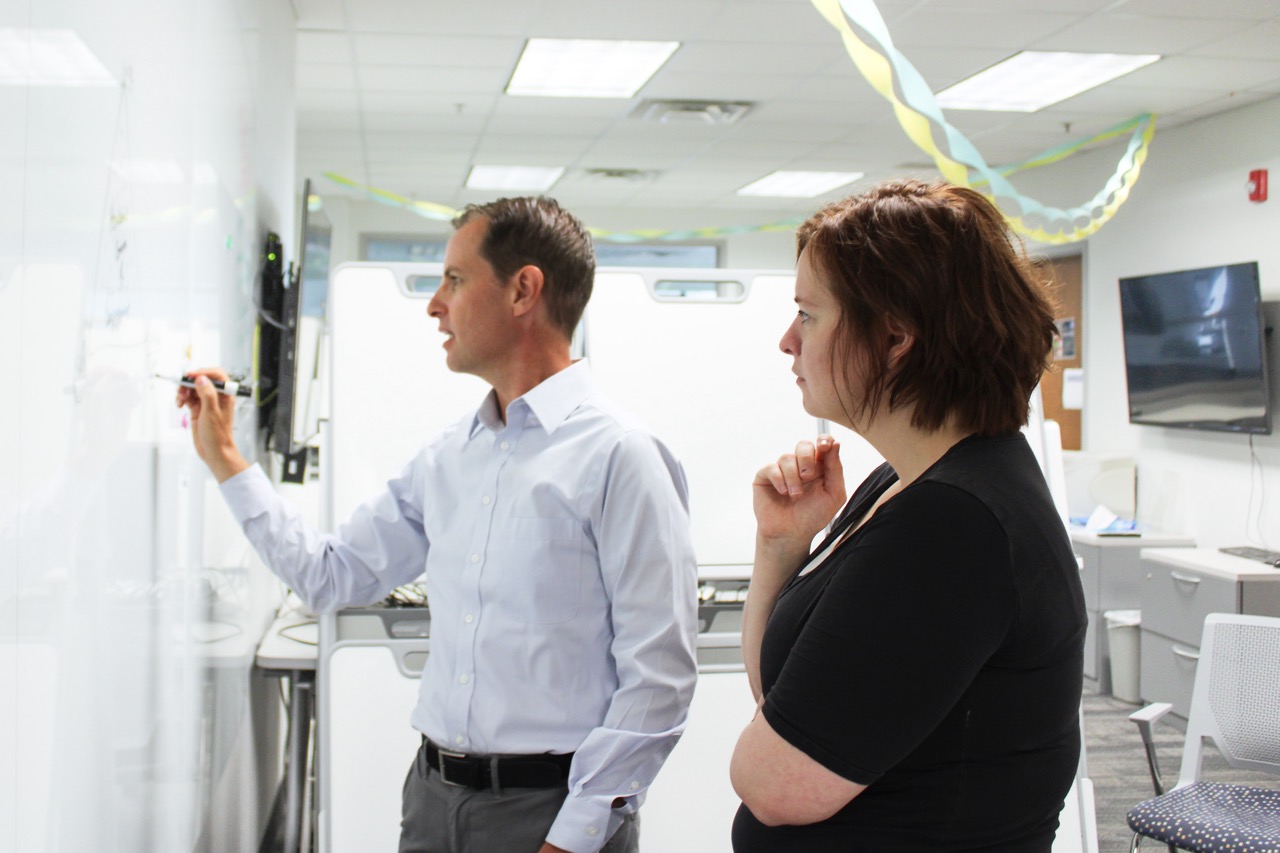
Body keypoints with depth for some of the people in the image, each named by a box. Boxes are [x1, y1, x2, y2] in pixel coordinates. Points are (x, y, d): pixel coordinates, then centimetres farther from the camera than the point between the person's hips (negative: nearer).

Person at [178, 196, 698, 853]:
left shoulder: (619, 454, -13)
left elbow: (656, 677, -16)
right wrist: (223, 458, 16)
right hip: (433, 797, 7)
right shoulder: (446, 457, 9)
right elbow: (332, 576, 16)